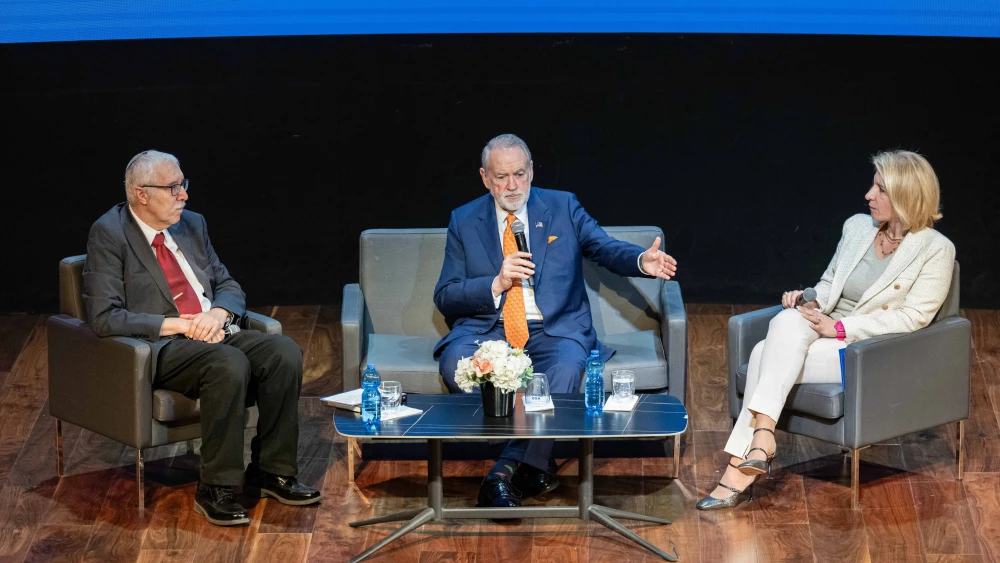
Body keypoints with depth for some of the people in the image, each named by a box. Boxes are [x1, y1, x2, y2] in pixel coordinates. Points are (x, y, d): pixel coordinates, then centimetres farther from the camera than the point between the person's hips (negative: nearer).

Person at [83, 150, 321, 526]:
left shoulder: (191, 224, 14)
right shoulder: (109, 234, -7)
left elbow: (229, 287, 19)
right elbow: (105, 318, -15)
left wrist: (217, 314, -6)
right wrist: (179, 325, -19)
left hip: (214, 334, 7)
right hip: (160, 348, -7)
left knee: (284, 353, -19)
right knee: (229, 364, -34)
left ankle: (270, 472, -8)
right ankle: (215, 490, -25)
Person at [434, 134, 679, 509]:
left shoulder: (563, 207, 10)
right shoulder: (464, 221, 10)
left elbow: (607, 249, 2)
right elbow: (445, 298, 6)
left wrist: (642, 261, -21)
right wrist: (497, 284, -11)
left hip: (553, 331, -1)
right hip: (488, 331, 1)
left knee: (566, 367, -36)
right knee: (454, 362, -32)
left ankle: (510, 468, -32)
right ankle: (535, 465, -26)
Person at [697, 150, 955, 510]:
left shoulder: (936, 250, -6)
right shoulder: (857, 227, 12)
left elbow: (913, 317, -14)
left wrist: (840, 328, -19)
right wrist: (812, 301, -1)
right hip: (830, 334, 6)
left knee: (765, 357, -27)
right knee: (787, 321, -30)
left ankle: (741, 468, -28)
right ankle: (760, 437, -33)